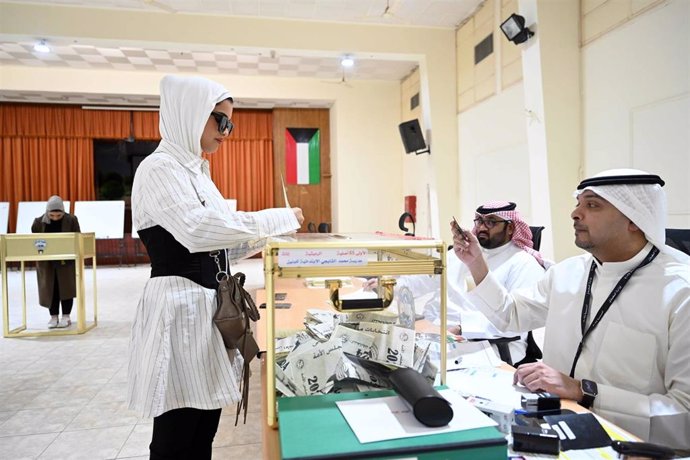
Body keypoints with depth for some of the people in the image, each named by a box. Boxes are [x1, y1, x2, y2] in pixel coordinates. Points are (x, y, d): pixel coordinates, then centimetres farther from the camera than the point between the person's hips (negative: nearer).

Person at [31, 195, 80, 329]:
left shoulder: (71, 220, -10)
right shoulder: (39, 222, -5)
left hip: (66, 261, -2)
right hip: (46, 262, 2)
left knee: (66, 287, 4)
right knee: (49, 289, 6)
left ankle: (66, 317, 14)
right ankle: (54, 317, 17)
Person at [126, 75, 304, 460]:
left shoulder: (196, 172, 17)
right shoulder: (159, 168, -11)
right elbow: (198, 230, -27)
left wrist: (262, 239, 6)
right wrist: (279, 219, -19)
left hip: (209, 308, 9)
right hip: (180, 309, -9)